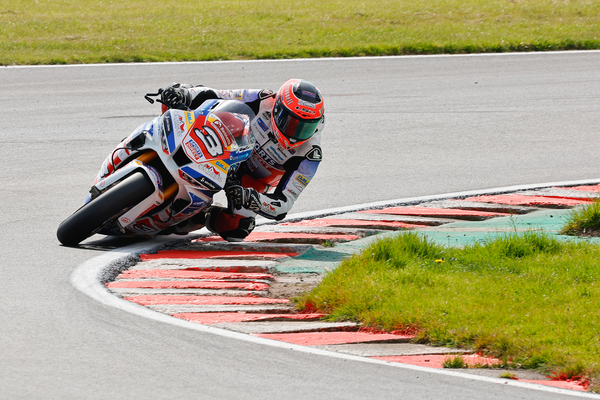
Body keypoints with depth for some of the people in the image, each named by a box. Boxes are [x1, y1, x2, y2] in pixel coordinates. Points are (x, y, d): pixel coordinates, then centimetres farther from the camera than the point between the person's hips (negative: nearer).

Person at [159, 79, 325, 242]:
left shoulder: (309, 155, -32)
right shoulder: (263, 102, -30)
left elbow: (283, 205, -32)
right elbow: (213, 98, -19)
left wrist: (248, 199, -51)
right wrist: (183, 94, -39)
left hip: (257, 183, -1)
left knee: (237, 229, -29)